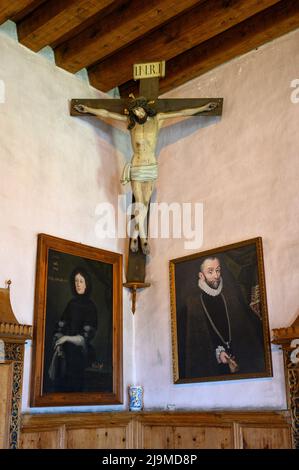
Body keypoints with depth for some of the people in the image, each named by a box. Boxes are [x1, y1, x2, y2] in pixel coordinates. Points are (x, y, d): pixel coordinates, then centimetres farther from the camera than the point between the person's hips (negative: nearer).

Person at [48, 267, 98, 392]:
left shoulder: (90, 306, -2)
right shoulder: (72, 303, 12)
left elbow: (88, 334, -7)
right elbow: (61, 326, 11)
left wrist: (69, 338, -15)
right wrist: (58, 341, -4)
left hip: (78, 351, -4)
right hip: (65, 350, 4)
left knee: (74, 384, -3)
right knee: (61, 383, 1)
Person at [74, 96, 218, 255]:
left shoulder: (156, 119, 0)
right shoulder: (131, 121, -1)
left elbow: (182, 113, 0)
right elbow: (106, 113, 3)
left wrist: (204, 108, 0)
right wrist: (87, 109, 1)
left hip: (152, 168, 2)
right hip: (136, 168, -1)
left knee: (145, 204, 5)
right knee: (139, 205, -2)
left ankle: (134, 236, 18)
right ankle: (143, 238, 11)